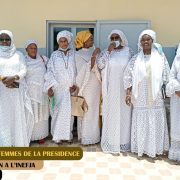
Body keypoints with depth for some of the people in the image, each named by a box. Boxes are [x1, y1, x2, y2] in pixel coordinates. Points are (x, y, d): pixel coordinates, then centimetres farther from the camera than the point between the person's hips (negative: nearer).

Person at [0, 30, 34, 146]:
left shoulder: (18, 54, 11)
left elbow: (24, 70, 1)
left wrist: (13, 78, -17)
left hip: (17, 91, 1)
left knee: (18, 116, 3)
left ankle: (19, 142, 14)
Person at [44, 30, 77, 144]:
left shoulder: (74, 54, 4)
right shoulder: (54, 55, 5)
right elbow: (50, 71, 2)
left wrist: (75, 84, -8)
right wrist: (50, 87, -7)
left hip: (71, 87, 1)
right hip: (59, 88, 0)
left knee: (69, 111, 4)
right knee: (59, 110, -4)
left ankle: (68, 134, 15)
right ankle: (57, 135, 6)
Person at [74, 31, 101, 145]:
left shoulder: (93, 51, 8)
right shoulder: (78, 55, -8)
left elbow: (100, 67, 12)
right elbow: (86, 70, -20)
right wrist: (93, 56, -24)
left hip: (96, 87, 6)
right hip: (86, 87, -6)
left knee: (95, 112, 12)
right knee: (86, 112, 0)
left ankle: (93, 135, 25)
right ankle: (86, 137, 12)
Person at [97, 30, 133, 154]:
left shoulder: (128, 52, 3)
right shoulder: (106, 52, 3)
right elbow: (100, 65, -12)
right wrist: (109, 51, -16)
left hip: (124, 89, 1)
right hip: (111, 90, 0)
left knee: (124, 115, 7)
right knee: (112, 115, 2)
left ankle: (123, 142, 21)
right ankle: (112, 144, 11)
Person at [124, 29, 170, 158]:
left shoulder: (160, 57, 3)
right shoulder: (136, 59, 3)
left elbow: (166, 76, 3)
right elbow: (128, 76, 2)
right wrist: (128, 93, -5)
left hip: (156, 96, 0)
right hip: (140, 97, 0)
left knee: (156, 122, 4)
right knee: (141, 122, 5)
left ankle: (155, 148, 17)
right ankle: (141, 148, 18)